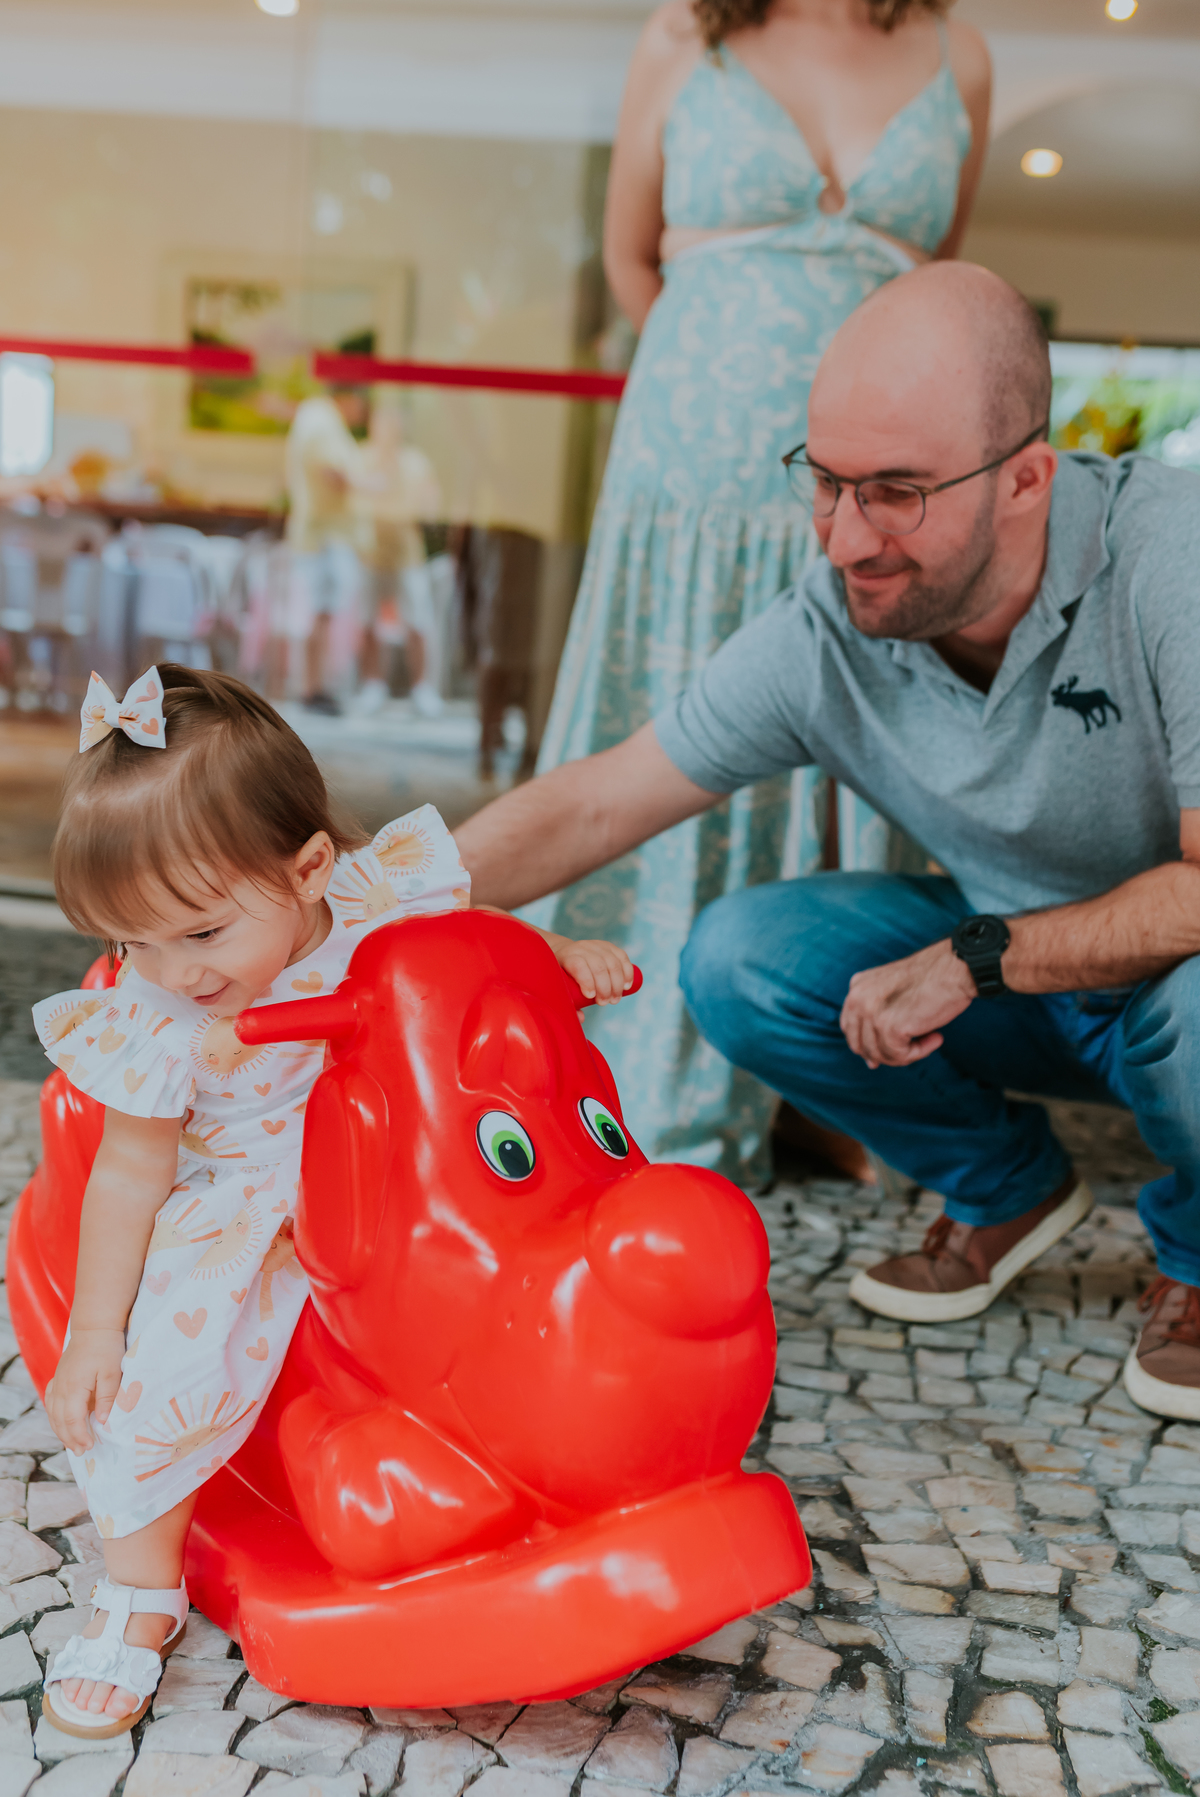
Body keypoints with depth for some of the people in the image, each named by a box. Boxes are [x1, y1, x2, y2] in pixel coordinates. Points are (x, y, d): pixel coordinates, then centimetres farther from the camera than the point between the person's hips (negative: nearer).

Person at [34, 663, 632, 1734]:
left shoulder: (385, 895, -18)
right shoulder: (154, 1022, -20)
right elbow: (130, 1174, -9)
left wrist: (565, 955, -14)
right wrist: (91, 1333, -8)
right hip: (242, 1215, -2)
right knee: (171, 1352, -21)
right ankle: (141, 1590, 3)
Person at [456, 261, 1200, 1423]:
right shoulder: (822, 636, -18)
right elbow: (588, 806, -12)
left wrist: (976, 957, -29)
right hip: (1010, 970, 4)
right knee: (737, 958, -15)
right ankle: (1006, 1188, 11)